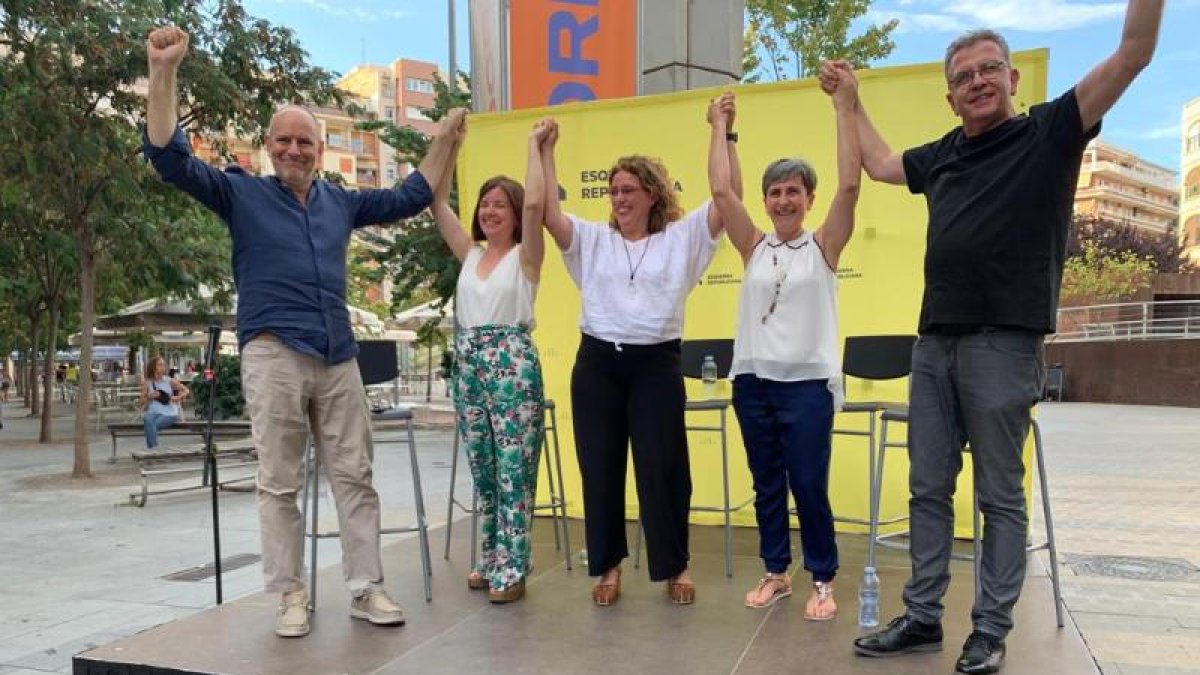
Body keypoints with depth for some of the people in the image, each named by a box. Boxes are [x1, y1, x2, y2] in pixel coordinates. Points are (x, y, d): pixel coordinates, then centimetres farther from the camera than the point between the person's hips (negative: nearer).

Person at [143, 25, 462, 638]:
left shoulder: (340, 202, 17)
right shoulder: (241, 193, 5)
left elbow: (408, 198, 27)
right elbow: (170, 158, -6)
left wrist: (444, 140, 24)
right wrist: (163, 70, -15)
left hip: (339, 358, 4)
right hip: (274, 356, -4)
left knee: (355, 477, 5)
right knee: (279, 485, 2)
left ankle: (366, 589, 13)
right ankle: (292, 595, 12)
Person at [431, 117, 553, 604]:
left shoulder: (525, 256, -1)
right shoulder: (470, 254, 14)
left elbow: (535, 203, -18)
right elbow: (438, 204, 12)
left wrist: (535, 144, -9)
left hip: (513, 366, -6)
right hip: (468, 366, 6)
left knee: (514, 474, -3)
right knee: (483, 474, 13)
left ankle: (512, 570, 5)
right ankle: (491, 561, 25)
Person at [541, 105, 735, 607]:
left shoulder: (682, 237, 5)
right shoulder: (592, 239, 9)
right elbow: (547, 212, -2)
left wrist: (724, 136, -8)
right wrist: (545, 152, -2)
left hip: (656, 363, -2)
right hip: (597, 362, 2)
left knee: (662, 468, 3)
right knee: (600, 468, 7)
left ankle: (675, 566, 21)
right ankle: (609, 565, 23)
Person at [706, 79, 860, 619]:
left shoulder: (823, 246, 0)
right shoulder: (754, 247, 7)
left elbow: (850, 185, -12)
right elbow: (721, 191, -2)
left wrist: (844, 109, -14)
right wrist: (720, 127, 3)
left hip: (807, 382, -3)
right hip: (752, 379, 3)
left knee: (809, 485, 0)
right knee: (766, 485, 13)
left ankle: (823, 580, 16)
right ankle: (776, 572, 27)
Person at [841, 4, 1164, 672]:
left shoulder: (1049, 132, 2)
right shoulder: (943, 155, 16)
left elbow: (1133, 54, -5)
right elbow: (880, 163, 32)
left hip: (1004, 344, -5)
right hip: (934, 343, 6)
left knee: (1001, 496, 3)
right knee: (929, 490, 9)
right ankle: (922, 617, 19)